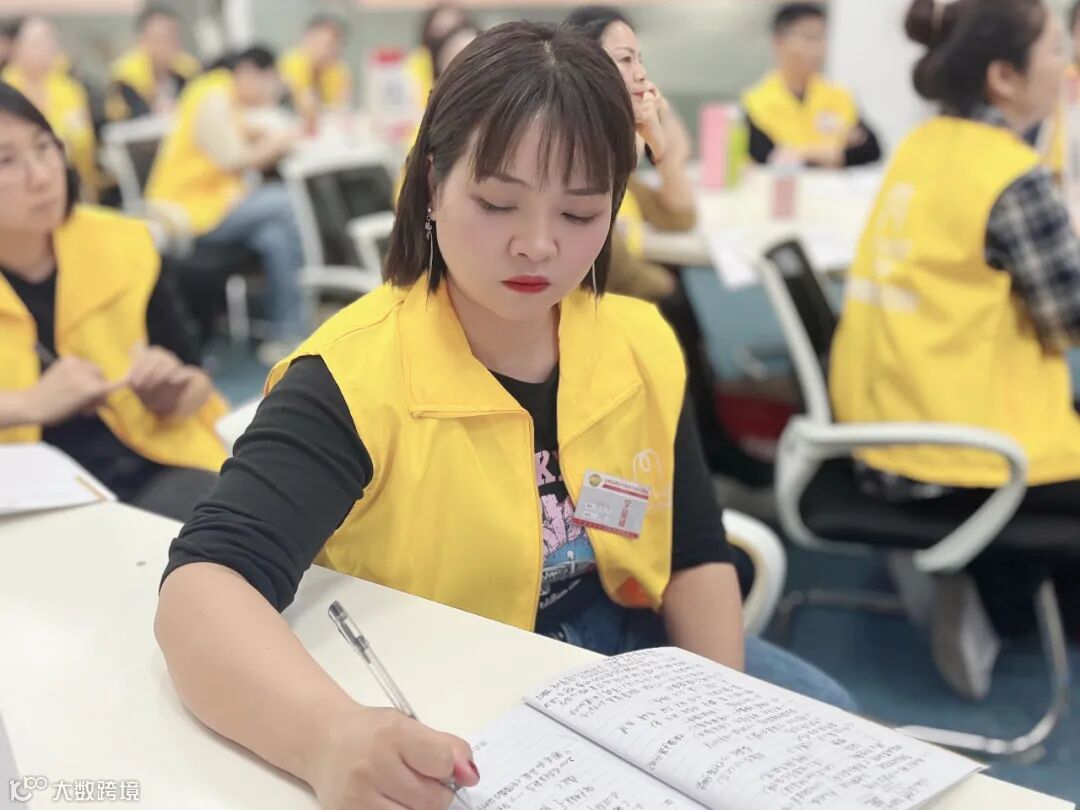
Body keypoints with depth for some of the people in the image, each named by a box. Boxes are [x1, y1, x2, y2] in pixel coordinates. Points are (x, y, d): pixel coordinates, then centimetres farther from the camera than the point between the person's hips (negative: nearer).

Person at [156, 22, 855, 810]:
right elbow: (202, 589, -36)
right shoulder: (353, 376, -23)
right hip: (439, 730, -4)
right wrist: (331, 734, -55)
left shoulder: (642, 346, -5)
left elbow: (696, 559, 5)